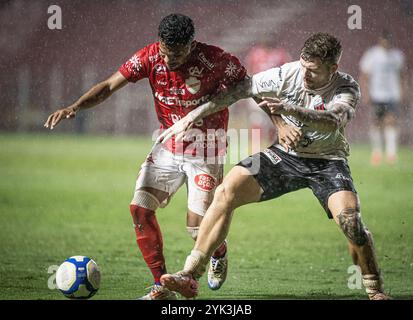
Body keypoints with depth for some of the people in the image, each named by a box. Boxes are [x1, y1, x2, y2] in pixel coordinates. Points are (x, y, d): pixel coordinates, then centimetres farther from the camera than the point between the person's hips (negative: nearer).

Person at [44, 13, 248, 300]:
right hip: (168, 148, 4)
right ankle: (162, 286, -2)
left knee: (197, 226, -11)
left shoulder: (215, 60, -20)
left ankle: (220, 254, 27)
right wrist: (75, 107, -24)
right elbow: (110, 86, -9)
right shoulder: (150, 57, -11)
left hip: (206, 152, -4)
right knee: (140, 207, -12)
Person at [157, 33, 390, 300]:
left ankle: (376, 290, -3)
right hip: (284, 155, 2)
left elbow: (334, 120, -40)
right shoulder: (288, 74, -12)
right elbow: (238, 91, -6)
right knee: (226, 192, -17)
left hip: (326, 162, -2)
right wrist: (191, 118, -8)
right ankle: (191, 275, -14)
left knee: (349, 218, -27)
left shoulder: (347, 88, -18)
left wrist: (290, 109, -55)